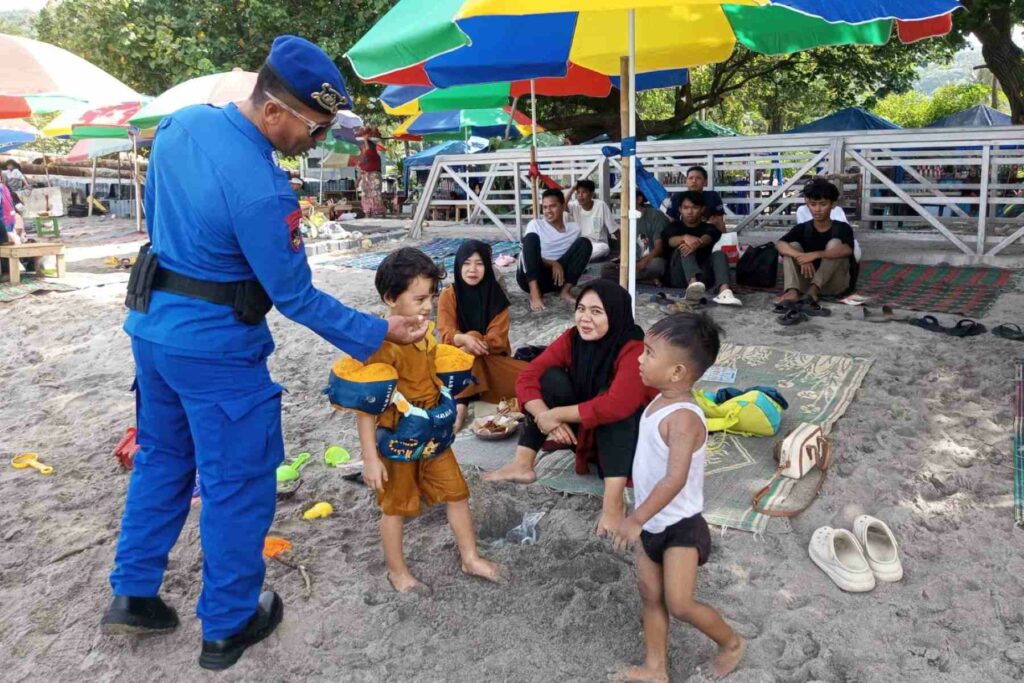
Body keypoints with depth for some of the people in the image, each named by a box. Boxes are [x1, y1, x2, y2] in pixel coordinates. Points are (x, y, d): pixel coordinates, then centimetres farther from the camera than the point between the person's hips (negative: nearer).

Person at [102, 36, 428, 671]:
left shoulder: (180, 123, -2)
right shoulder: (262, 191, -27)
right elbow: (296, 298, -19)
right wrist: (378, 333, -10)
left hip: (151, 325, 8)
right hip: (215, 350, -8)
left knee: (162, 458, 24)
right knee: (237, 485, 7)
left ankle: (133, 594, 35)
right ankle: (227, 627, 22)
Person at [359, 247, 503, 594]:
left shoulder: (424, 333, -2)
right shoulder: (383, 344, -27)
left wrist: (447, 416, 21)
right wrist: (370, 458, -23)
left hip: (432, 433, 8)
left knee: (457, 493, 16)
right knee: (395, 506, 13)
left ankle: (470, 558, 35)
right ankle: (397, 572, 33)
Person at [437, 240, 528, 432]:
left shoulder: (496, 295, -3)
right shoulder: (449, 296, -5)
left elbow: (498, 339, -11)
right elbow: (446, 335, -14)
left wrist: (477, 343, -30)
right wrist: (465, 339, -37)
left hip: (493, 358, 2)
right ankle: (461, 402, -41)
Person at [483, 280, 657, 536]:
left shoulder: (633, 349, -27)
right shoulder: (572, 338, -11)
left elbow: (616, 405, -41)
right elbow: (527, 378, -17)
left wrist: (555, 414, -34)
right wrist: (546, 419, -34)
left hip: (629, 434, -5)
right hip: (581, 431, 5)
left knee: (611, 400, -35)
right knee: (550, 377, -17)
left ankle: (613, 501, -43)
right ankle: (523, 465, -15)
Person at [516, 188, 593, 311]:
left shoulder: (574, 229, 11)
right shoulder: (535, 224, 2)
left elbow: (574, 257, 19)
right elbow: (529, 250, -7)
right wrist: (553, 263, -20)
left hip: (556, 276, 3)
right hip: (529, 277, -3)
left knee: (584, 243, -9)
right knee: (531, 237, -27)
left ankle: (565, 290, -15)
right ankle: (535, 292, -34)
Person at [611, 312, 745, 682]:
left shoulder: (683, 417, -28)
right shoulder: (661, 401, 1)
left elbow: (676, 479, -35)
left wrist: (636, 519, -32)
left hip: (680, 526, -9)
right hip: (653, 523, 9)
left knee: (679, 604, -4)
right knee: (650, 596, 15)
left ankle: (731, 642, 23)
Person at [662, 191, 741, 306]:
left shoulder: (708, 228, 17)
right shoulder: (674, 227, 16)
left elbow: (707, 238, -10)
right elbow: (671, 241, -10)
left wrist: (697, 244, -35)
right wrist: (685, 238, -35)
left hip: (703, 276, 1)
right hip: (679, 277, -1)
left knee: (719, 254, -23)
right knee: (684, 247, -25)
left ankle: (724, 291, -54)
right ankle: (693, 283, -57)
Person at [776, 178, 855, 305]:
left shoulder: (842, 228, -2)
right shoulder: (802, 229, 3)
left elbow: (847, 250, -26)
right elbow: (780, 245, -17)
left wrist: (815, 254, -38)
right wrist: (801, 257, -35)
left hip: (834, 284, -2)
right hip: (808, 281, 2)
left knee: (835, 243, -21)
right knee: (792, 246, -14)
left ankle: (813, 289, -41)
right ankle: (793, 291, -40)